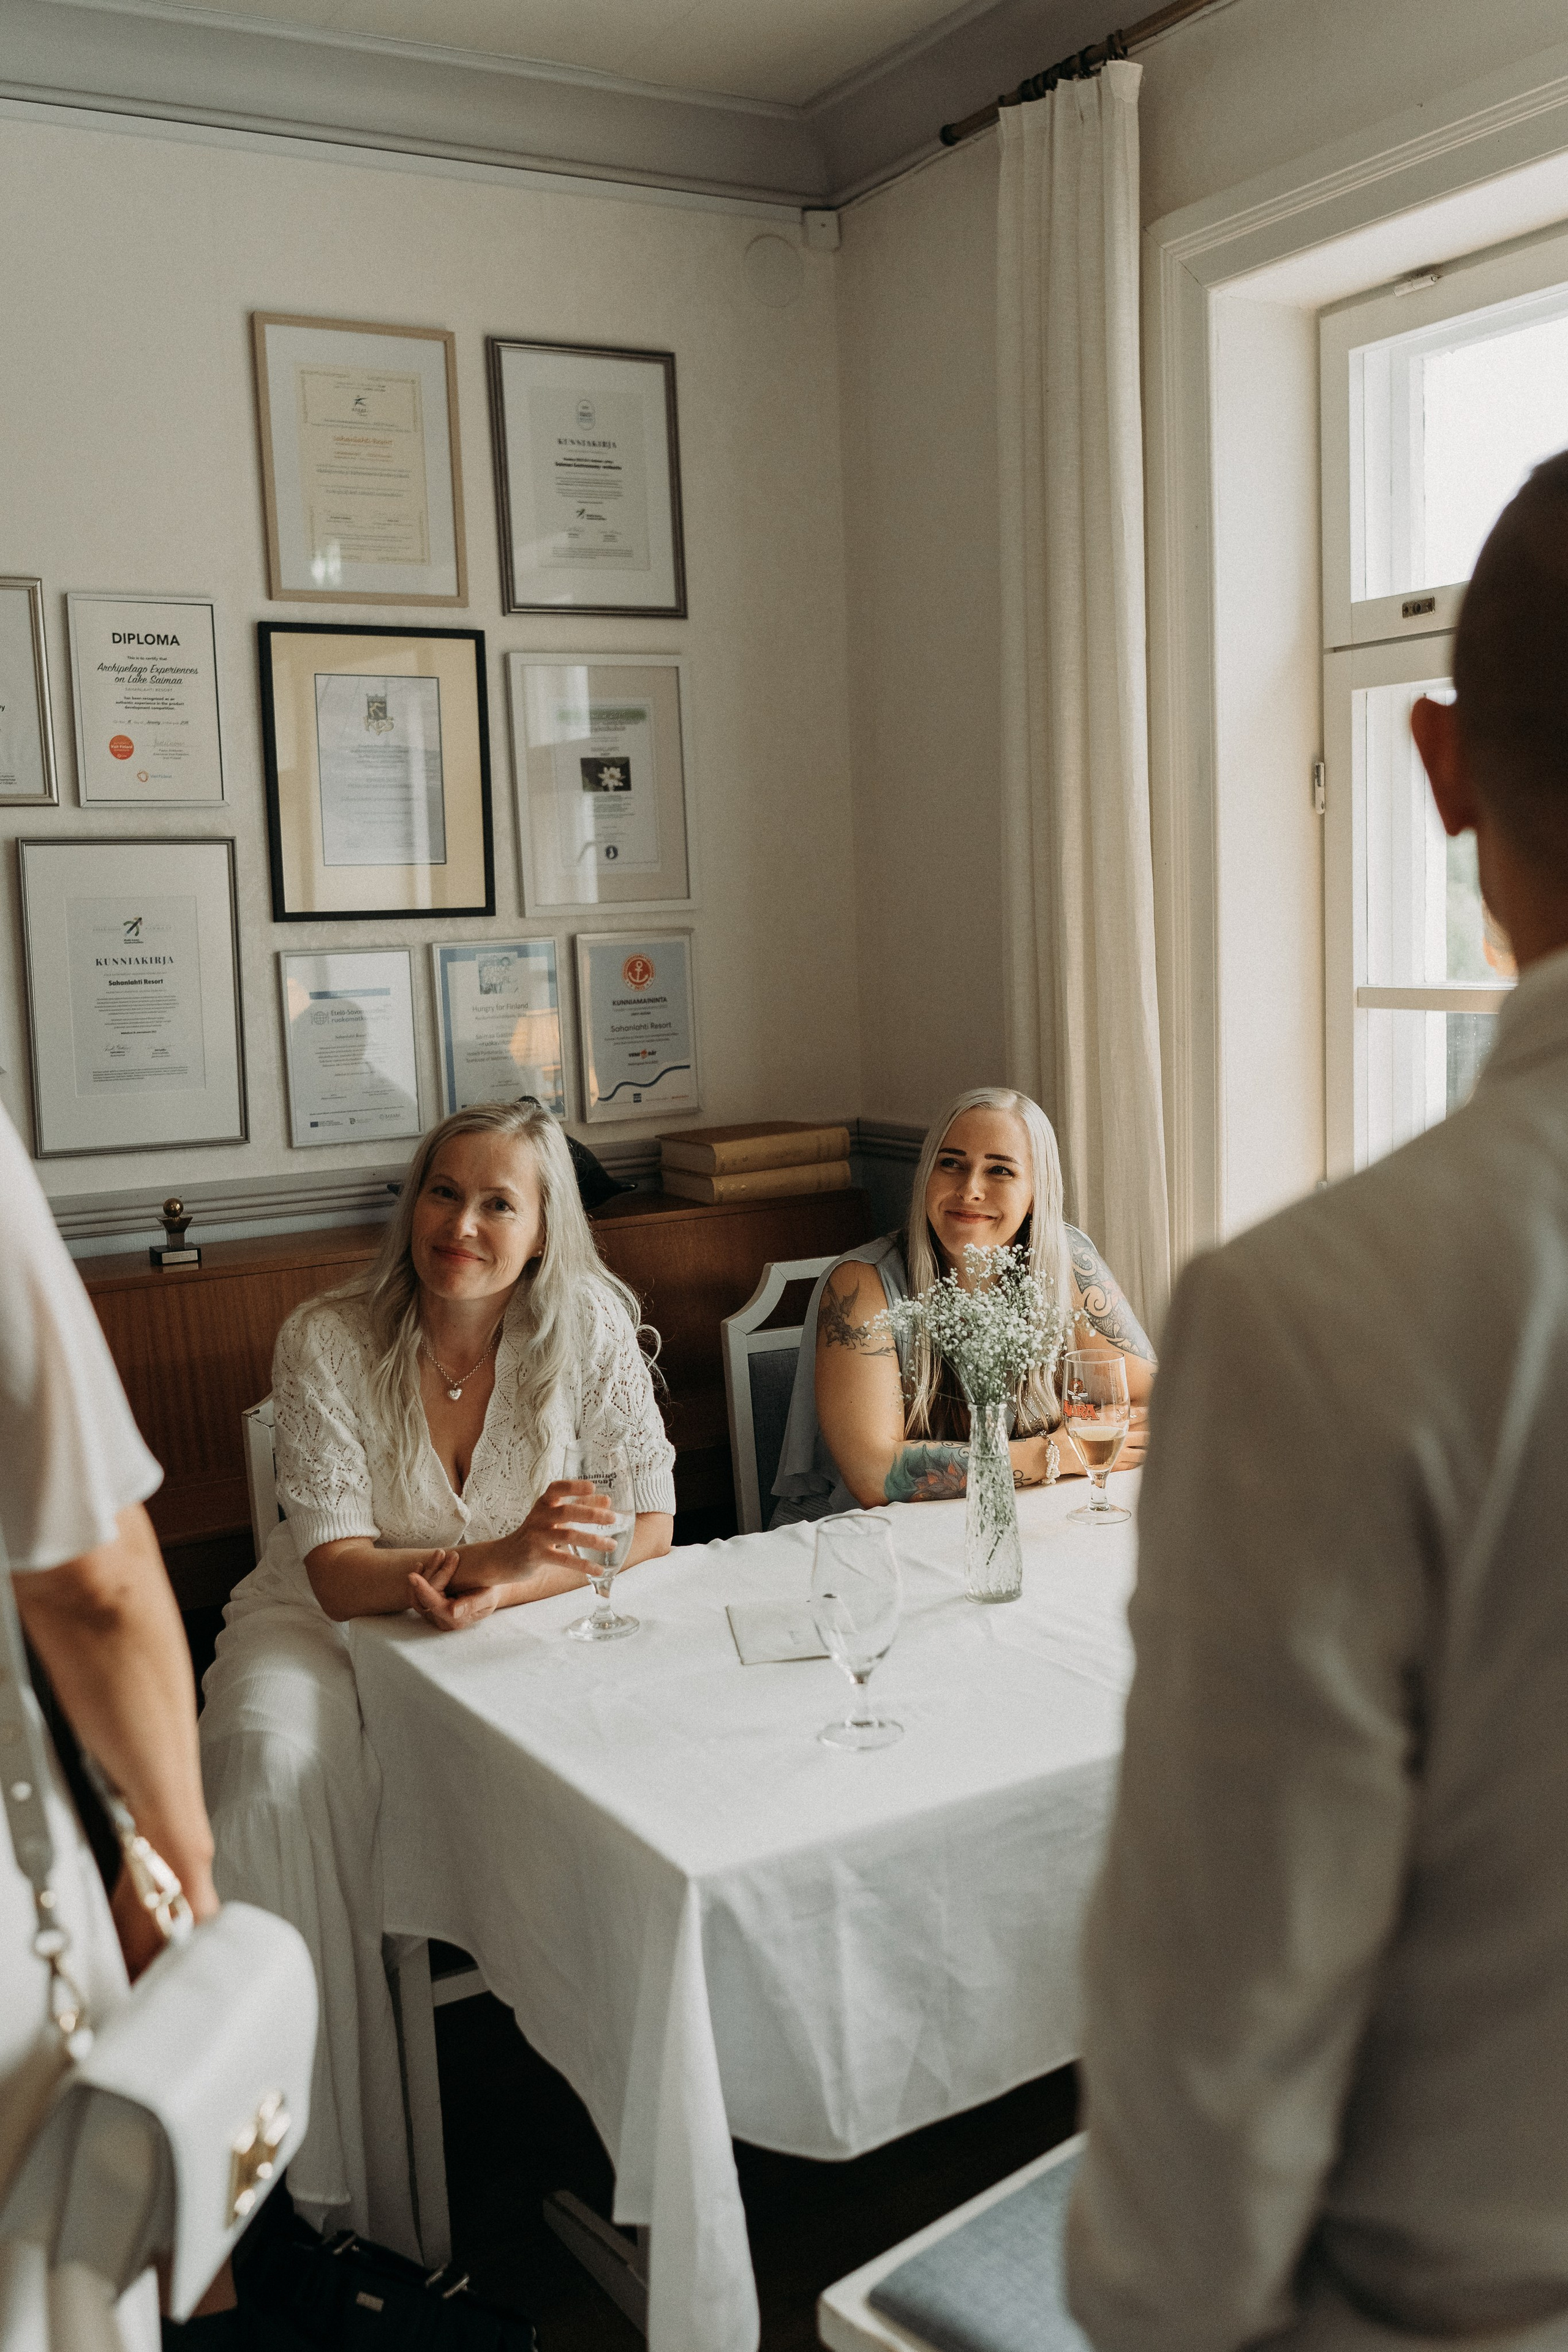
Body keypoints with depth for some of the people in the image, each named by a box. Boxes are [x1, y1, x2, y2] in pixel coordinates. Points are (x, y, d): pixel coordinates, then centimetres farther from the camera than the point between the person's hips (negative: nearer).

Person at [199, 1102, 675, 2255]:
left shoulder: (587, 1323, -12)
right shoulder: (328, 1340, -16)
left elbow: (649, 1522, -11)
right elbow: (335, 1571, -19)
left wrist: (506, 1590, -28)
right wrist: (495, 1552, -38)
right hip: (331, 1619, -1)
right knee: (281, 1766, -31)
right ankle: (314, 2171, -18)